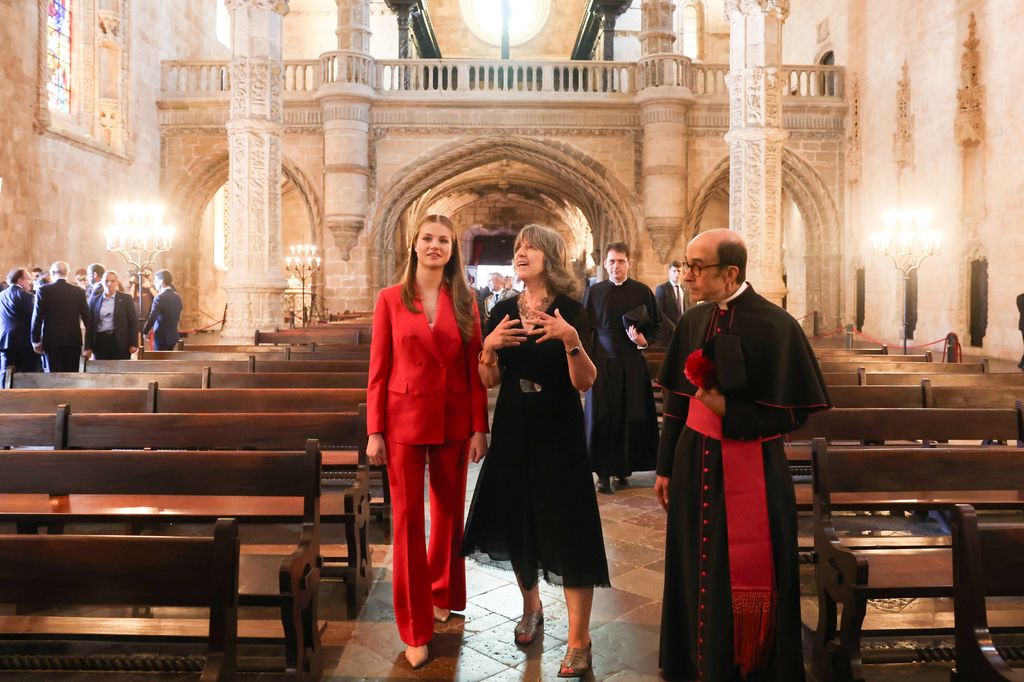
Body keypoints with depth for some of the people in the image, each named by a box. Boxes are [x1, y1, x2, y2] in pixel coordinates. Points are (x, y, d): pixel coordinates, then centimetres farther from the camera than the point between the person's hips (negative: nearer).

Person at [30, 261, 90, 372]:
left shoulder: (43, 290, -4)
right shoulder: (79, 292, 1)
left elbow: (37, 317, -5)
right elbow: (86, 317, 2)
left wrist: (36, 341, 3)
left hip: (51, 340, -1)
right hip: (74, 341, 2)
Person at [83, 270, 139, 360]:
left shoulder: (126, 298, 4)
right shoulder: (94, 300, 9)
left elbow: (133, 322, 2)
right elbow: (90, 324, 9)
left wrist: (133, 344, -5)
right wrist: (88, 347, 4)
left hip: (120, 342, -2)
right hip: (100, 342, 2)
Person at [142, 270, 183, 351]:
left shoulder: (160, 297, -16)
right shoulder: (177, 297, 7)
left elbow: (151, 319, -18)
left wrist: (144, 332, -5)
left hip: (161, 337, -7)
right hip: (172, 336, 7)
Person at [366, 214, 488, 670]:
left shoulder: (464, 301, 3)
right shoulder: (391, 299, 0)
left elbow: (475, 369, 2)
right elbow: (378, 370, -2)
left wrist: (479, 427, -3)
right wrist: (374, 432, -5)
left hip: (453, 421, 2)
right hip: (405, 419, -1)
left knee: (449, 511, 15)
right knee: (408, 520, 3)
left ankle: (442, 594, 40)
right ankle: (415, 629, 15)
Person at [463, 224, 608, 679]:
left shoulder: (570, 311, -8)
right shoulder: (502, 312, 4)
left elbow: (585, 382, -13)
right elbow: (488, 380, 6)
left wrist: (571, 339, -28)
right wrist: (489, 347, -12)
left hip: (559, 432, -4)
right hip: (513, 430, 4)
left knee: (568, 527, -2)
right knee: (518, 520, 13)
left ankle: (579, 641, 11)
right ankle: (531, 607, 38)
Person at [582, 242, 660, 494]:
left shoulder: (643, 292, 3)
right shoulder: (594, 292, 4)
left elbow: (655, 326, 7)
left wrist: (643, 339, -14)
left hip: (632, 364, 1)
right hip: (602, 363, 0)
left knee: (632, 418, 2)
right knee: (602, 417, -1)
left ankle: (623, 467, 18)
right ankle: (604, 473, 6)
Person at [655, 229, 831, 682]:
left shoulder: (774, 326, -15)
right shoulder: (694, 321, 3)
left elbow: (792, 413, -12)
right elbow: (676, 401, 8)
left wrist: (727, 409, -23)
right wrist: (665, 467, 11)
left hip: (749, 469, -5)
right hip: (694, 461, 6)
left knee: (745, 579, 7)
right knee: (695, 568, 17)